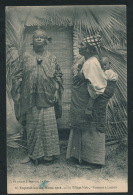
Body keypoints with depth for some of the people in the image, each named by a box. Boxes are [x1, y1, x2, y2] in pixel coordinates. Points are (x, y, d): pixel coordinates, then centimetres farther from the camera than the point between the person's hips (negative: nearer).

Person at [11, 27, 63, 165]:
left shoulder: (51, 58, 10)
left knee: (48, 125, 0)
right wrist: (18, 94, -2)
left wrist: (56, 91, 0)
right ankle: (34, 154, 17)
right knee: (33, 126, 4)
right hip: (30, 98, 0)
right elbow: (18, 76, 6)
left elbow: (58, 75, 10)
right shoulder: (25, 57, 7)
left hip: (48, 98, 1)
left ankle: (48, 154, 12)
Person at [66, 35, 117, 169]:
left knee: (90, 131, 0)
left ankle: (92, 161, 12)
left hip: (89, 105, -10)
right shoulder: (89, 62, 12)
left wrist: (89, 107, -23)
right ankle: (84, 157, 27)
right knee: (85, 131, 15)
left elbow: (96, 87, -23)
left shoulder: (91, 63, -18)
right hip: (82, 106, 10)